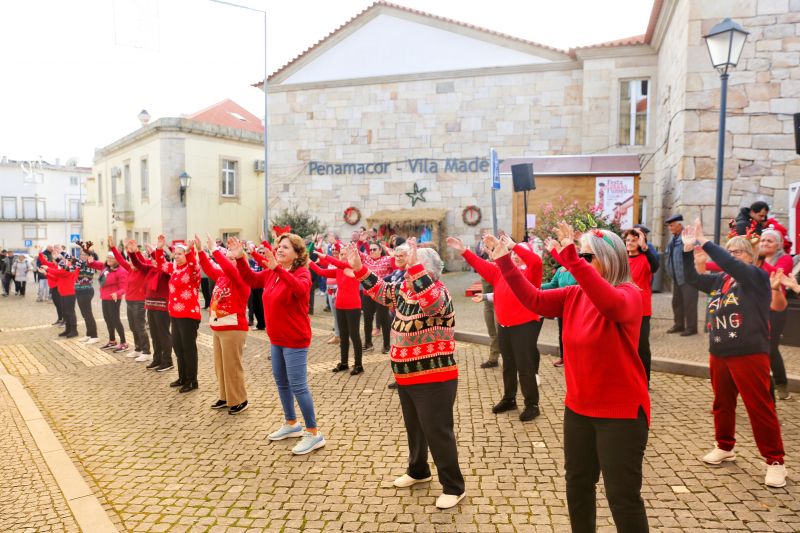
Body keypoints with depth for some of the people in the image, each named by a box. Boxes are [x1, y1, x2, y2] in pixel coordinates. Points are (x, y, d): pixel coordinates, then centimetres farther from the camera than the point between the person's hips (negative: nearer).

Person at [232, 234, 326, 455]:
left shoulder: (302, 272, -17)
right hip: (276, 339, 9)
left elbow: (300, 288, -39)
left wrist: (278, 268, -48)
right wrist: (240, 259, 0)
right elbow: (250, 279, 16)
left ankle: (314, 433, 5)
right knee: (281, 382, 19)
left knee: (298, 386, -6)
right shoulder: (271, 273, 5)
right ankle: (291, 424, 36)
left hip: (295, 340, -8)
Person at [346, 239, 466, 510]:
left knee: (438, 432, 0)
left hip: (434, 379, -8)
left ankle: (454, 487, 15)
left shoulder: (440, 294, -20)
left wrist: (415, 267, -49)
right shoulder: (404, 288, 3)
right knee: (414, 427, 23)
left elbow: (431, 302, -43)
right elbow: (381, 290, 15)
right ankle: (418, 471, 44)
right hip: (406, 377, 9)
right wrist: (359, 268, 4)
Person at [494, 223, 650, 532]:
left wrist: (572, 261, -50)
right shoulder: (574, 294, 3)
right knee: (577, 483, 21)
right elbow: (534, 300, -1)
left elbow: (611, 304, -41)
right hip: (578, 408, 7)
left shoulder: (628, 295, -18)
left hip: (621, 411, -7)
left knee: (622, 494, 3)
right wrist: (506, 265, -11)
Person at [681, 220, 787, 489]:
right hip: (719, 354, 7)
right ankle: (724, 447, 33)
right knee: (722, 404, 17)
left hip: (749, 354, -6)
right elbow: (692, 277, 7)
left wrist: (704, 242, -24)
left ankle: (775, 460, 12)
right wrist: (688, 250, -6)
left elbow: (732, 266, -24)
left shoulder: (758, 276, -8)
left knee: (760, 408, -1)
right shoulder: (719, 280, 10)